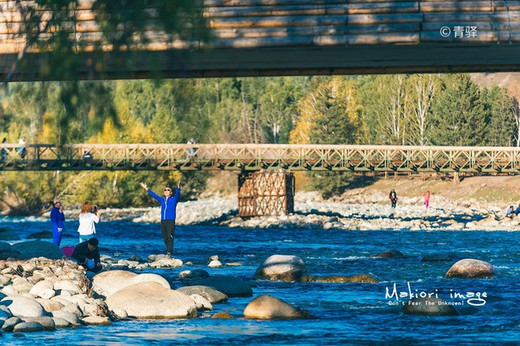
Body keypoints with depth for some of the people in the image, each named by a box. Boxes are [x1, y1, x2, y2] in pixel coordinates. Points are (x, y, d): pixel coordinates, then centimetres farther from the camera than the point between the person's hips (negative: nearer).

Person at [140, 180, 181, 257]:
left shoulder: (173, 199, 3)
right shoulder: (162, 200, 17)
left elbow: (177, 194, -14)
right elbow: (154, 195, 23)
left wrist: (178, 188, -33)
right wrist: (147, 189, 26)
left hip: (171, 221, -5)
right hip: (163, 221, 5)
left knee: (170, 237, -14)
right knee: (165, 238, 4)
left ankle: (170, 252, -18)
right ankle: (168, 252, 11)